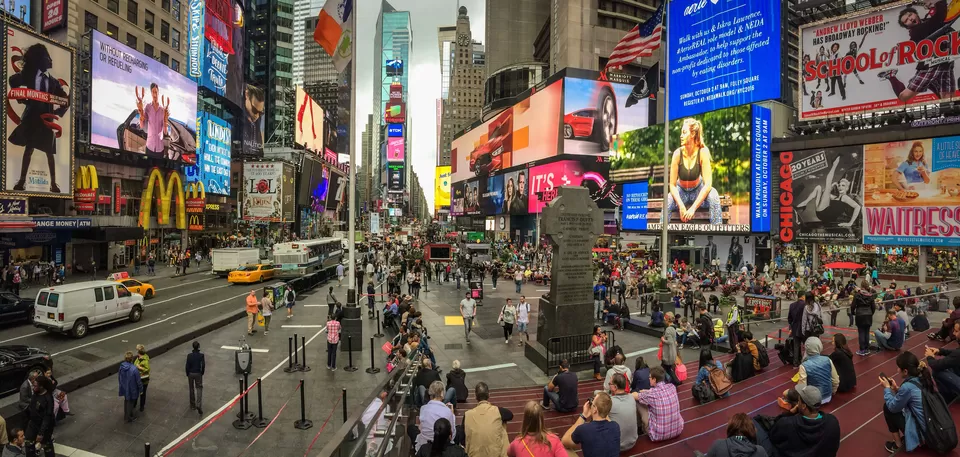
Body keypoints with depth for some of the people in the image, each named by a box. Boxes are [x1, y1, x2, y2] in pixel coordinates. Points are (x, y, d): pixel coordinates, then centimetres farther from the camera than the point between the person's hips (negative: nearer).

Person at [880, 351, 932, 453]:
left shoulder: (907, 386, -27)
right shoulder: (925, 378, -3)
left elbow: (893, 407, -10)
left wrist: (887, 388, 1)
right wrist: (897, 389, 8)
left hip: (922, 432, -8)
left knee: (887, 407, 4)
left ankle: (898, 444, 16)